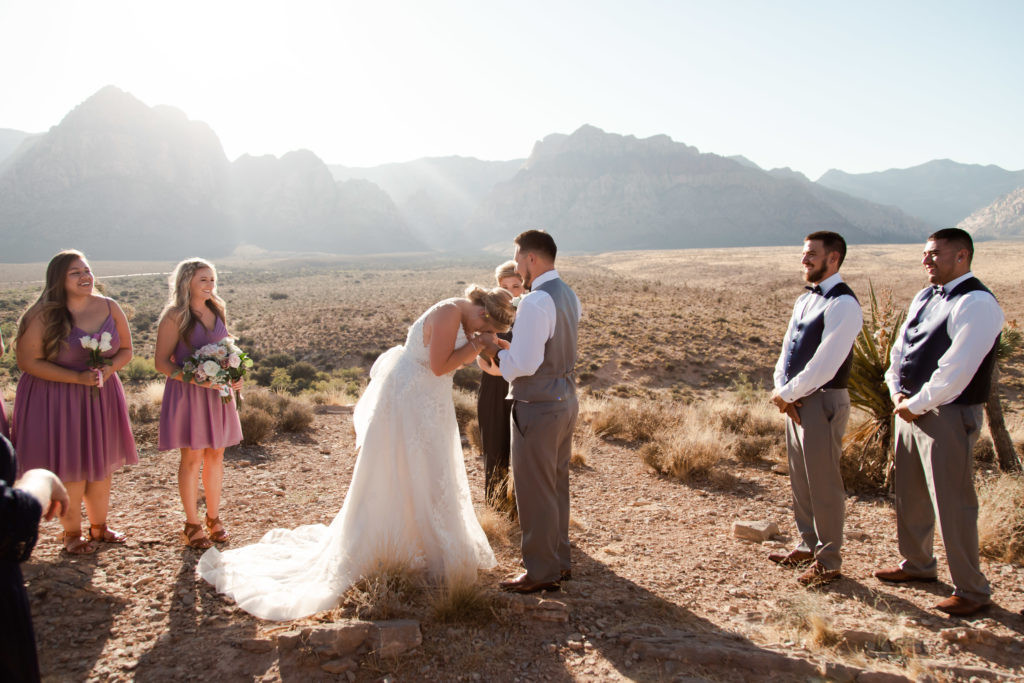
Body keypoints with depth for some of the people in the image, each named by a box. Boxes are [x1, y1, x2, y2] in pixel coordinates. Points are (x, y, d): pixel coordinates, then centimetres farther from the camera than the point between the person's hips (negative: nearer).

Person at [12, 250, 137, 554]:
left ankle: (99, 526, 31)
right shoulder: (44, 315, -12)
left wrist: (107, 370, -13)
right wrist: (78, 377, -19)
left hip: (101, 396, 4)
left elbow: (126, 349, 8)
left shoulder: (109, 307, 0)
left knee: (101, 464, 13)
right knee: (69, 467, 2)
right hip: (55, 400, -4)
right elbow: (28, 361, -13)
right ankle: (71, 533, 21)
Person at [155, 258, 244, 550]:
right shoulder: (175, 316, -9)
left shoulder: (218, 310, 9)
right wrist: (196, 379, -22)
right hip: (186, 392, -5)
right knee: (192, 458, 1)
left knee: (216, 455, 11)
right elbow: (161, 362, -10)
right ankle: (192, 525, 15)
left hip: (217, 391, 6)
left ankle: (214, 519, 25)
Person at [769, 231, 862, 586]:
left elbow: (824, 365, -22)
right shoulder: (805, 300, 13)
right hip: (796, 400, 9)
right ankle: (808, 546, 33)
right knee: (800, 480, 18)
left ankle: (828, 561, 16)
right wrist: (783, 390, -3)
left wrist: (787, 394, -13)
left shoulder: (843, 304, -16)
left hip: (823, 401, -9)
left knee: (823, 483, 2)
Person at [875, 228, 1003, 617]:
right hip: (910, 409, 9)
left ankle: (972, 590, 12)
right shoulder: (924, 298, 13)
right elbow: (900, 348, 16)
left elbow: (956, 369, -22)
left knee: (952, 504, -2)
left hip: (948, 416, -9)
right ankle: (917, 564, 37)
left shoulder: (977, 303, -16)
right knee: (909, 494, 19)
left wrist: (916, 404, -16)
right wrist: (897, 392, 1)